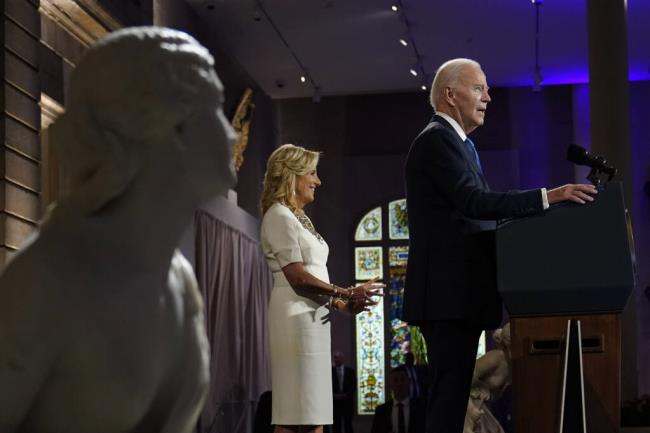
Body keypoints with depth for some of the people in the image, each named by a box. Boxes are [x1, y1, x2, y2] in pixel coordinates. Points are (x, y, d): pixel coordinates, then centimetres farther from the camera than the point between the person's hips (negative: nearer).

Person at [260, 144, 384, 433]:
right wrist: (346, 294, -14)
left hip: (314, 315, 10)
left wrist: (344, 304, 5)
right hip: (296, 315, -10)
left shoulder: (299, 218, 21)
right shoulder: (280, 216, -7)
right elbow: (297, 277, -15)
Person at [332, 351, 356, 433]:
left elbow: (354, 385, 2)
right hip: (335, 401, 0)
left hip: (347, 400, 0)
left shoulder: (350, 370, 6)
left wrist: (346, 395, -9)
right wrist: (334, 395, -12)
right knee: (336, 423, -2)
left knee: (348, 423, 0)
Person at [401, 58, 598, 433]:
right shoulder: (437, 139, -9)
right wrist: (548, 196, -26)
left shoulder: (455, 142, 23)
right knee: (449, 395, -12)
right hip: (449, 293, -11)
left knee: (452, 395, 10)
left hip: (459, 294, 11)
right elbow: (474, 201, -22)